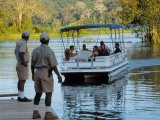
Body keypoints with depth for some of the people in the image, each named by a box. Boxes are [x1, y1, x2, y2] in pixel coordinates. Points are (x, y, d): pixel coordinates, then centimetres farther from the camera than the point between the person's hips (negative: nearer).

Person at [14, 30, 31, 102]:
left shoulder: (19, 42, 12)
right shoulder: (23, 43, -18)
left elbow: (15, 52, 20)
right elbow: (21, 53, -29)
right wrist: (23, 62, -22)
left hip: (19, 64, 10)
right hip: (23, 65, -10)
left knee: (20, 80, 14)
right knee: (22, 80, -8)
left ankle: (20, 96, 20)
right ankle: (22, 97, -7)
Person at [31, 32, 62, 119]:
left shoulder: (35, 50, 5)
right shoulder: (49, 51, -11)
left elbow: (32, 64, 10)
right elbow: (53, 65, -14)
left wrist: (33, 74, 22)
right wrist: (59, 75, -10)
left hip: (37, 72, 6)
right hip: (46, 73, -6)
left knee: (38, 93, 14)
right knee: (48, 93, -2)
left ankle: (35, 112, 16)